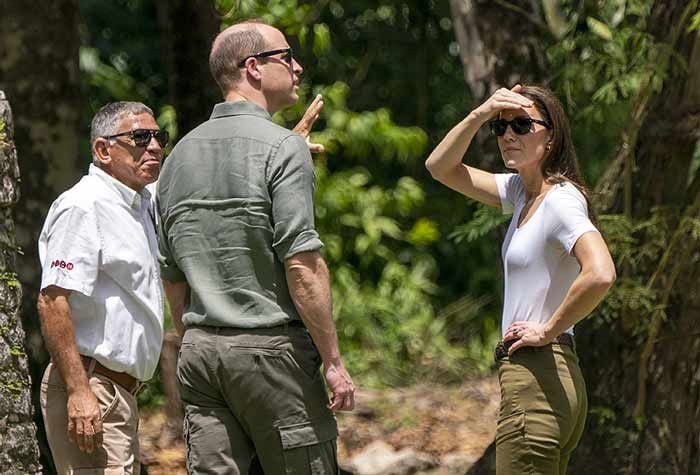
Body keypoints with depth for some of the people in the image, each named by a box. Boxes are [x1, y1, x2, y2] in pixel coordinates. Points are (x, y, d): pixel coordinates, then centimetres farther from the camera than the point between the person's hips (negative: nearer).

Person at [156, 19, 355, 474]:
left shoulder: (181, 155, 13)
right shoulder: (282, 147, -9)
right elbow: (302, 265, -16)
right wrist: (334, 360, -12)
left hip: (199, 349, 7)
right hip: (271, 347, -7)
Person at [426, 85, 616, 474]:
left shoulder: (561, 200, -14)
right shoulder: (522, 192, 13)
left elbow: (601, 274, -30)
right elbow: (441, 168, 18)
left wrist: (548, 331, -18)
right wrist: (479, 116, 2)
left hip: (538, 380, -10)